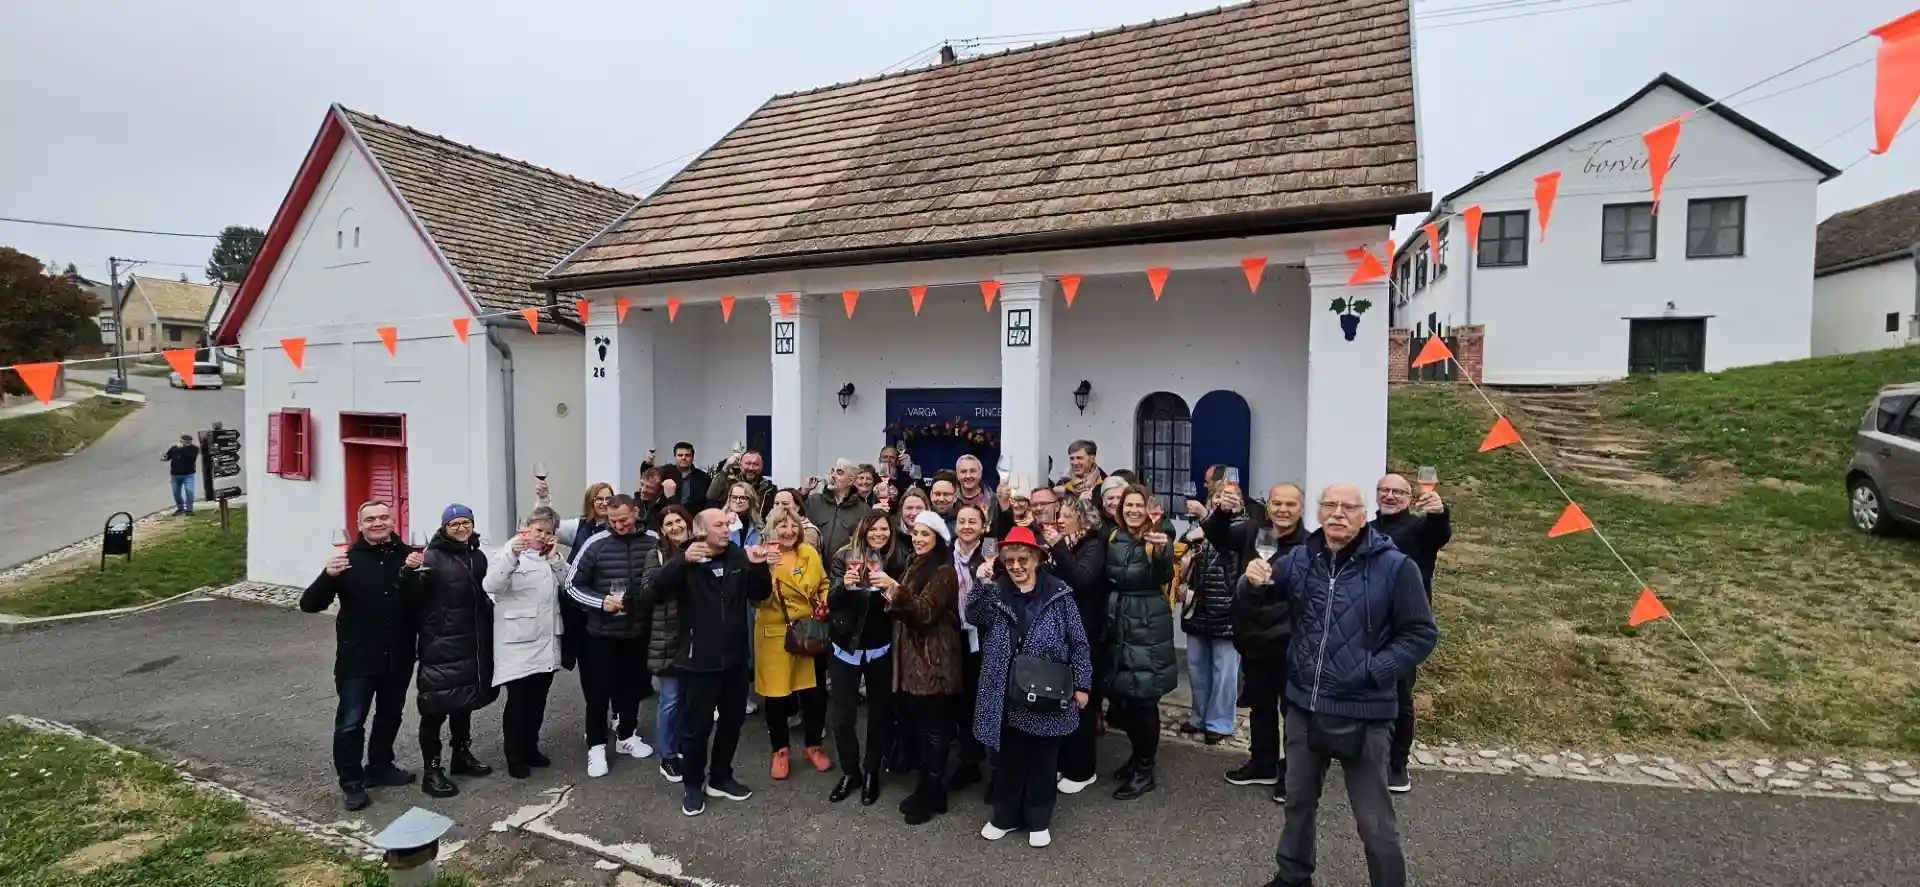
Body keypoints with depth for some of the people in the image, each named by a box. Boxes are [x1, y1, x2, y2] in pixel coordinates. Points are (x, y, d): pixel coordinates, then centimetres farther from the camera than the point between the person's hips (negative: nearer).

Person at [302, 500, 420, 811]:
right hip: (357, 658, -3)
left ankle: (380, 767, 37)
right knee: (350, 722, 2)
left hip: (398, 657, 3)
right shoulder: (347, 559, -8)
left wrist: (418, 572, -22)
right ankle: (351, 783, 17)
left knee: (390, 716, 18)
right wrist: (328, 575, -29)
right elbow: (309, 605, -11)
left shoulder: (408, 555, -4)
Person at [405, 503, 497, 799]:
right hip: (440, 646, -7)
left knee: (465, 700, 18)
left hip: (471, 643, 7)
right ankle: (432, 770, 8)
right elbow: (414, 597, -21)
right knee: (437, 706, -2)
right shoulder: (433, 557, -11)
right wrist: (411, 573, -37)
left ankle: (462, 754, 33)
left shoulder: (478, 557, 10)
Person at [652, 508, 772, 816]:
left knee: (731, 722, 16)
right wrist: (682, 561, -38)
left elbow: (760, 594, 4)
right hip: (698, 661, -4)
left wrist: (760, 567, -15)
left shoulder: (740, 558, 2)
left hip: (735, 659, 4)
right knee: (696, 726, 4)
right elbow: (658, 589, -23)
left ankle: (720, 777, 34)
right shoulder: (686, 561, -8)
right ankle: (693, 785, 25)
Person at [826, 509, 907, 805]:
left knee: (879, 712, 12)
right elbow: (832, 602, -7)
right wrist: (844, 585, -27)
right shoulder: (844, 557, -5)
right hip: (846, 645, 0)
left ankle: (871, 772, 29)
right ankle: (850, 772, 25)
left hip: (881, 648, 1)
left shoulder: (897, 559, -2)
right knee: (843, 715, 4)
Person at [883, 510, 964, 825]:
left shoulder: (944, 571, -12)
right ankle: (925, 787, 21)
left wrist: (897, 590, -35)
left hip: (934, 659, -8)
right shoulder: (914, 565, 15)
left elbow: (925, 612, -22)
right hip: (913, 655, 8)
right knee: (921, 724, 12)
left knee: (934, 726, -3)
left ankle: (933, 796, 6)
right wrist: (892, 599, 0)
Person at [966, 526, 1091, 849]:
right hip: (1007, 694, 2)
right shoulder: (995, 592, 1)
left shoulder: (1059, 594, -7)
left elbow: (1078, 642, -3)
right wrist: (981, 583, -25)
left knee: (1043, 758, 12)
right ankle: (1006, 815, 32)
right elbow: (973, 617, -14)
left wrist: (1081, 685, -3)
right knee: (1008, 757, 14)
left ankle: (1039, 820, 29)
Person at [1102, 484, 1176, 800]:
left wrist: (1162, 551, -39)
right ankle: (1139, 753, 31)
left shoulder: (1158, 538, -6)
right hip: (1117, 623, 5)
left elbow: (1166, 577, -22)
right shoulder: (1112, 537, 7)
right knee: (1121, 694, 10)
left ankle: (1145, 770, 11)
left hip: (1149, 625, -5)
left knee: (1144, 696, -3)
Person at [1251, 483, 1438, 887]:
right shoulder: (1299, 560, 0)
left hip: (1362, 714, -4)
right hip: (1303, 707, 4)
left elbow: (1422, 634, -6)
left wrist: (1373, 670, -16)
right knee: (1298, 800, 22)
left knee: (1374, 822, 7)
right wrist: (1253, 582, -17)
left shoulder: (1395, 566, -11)